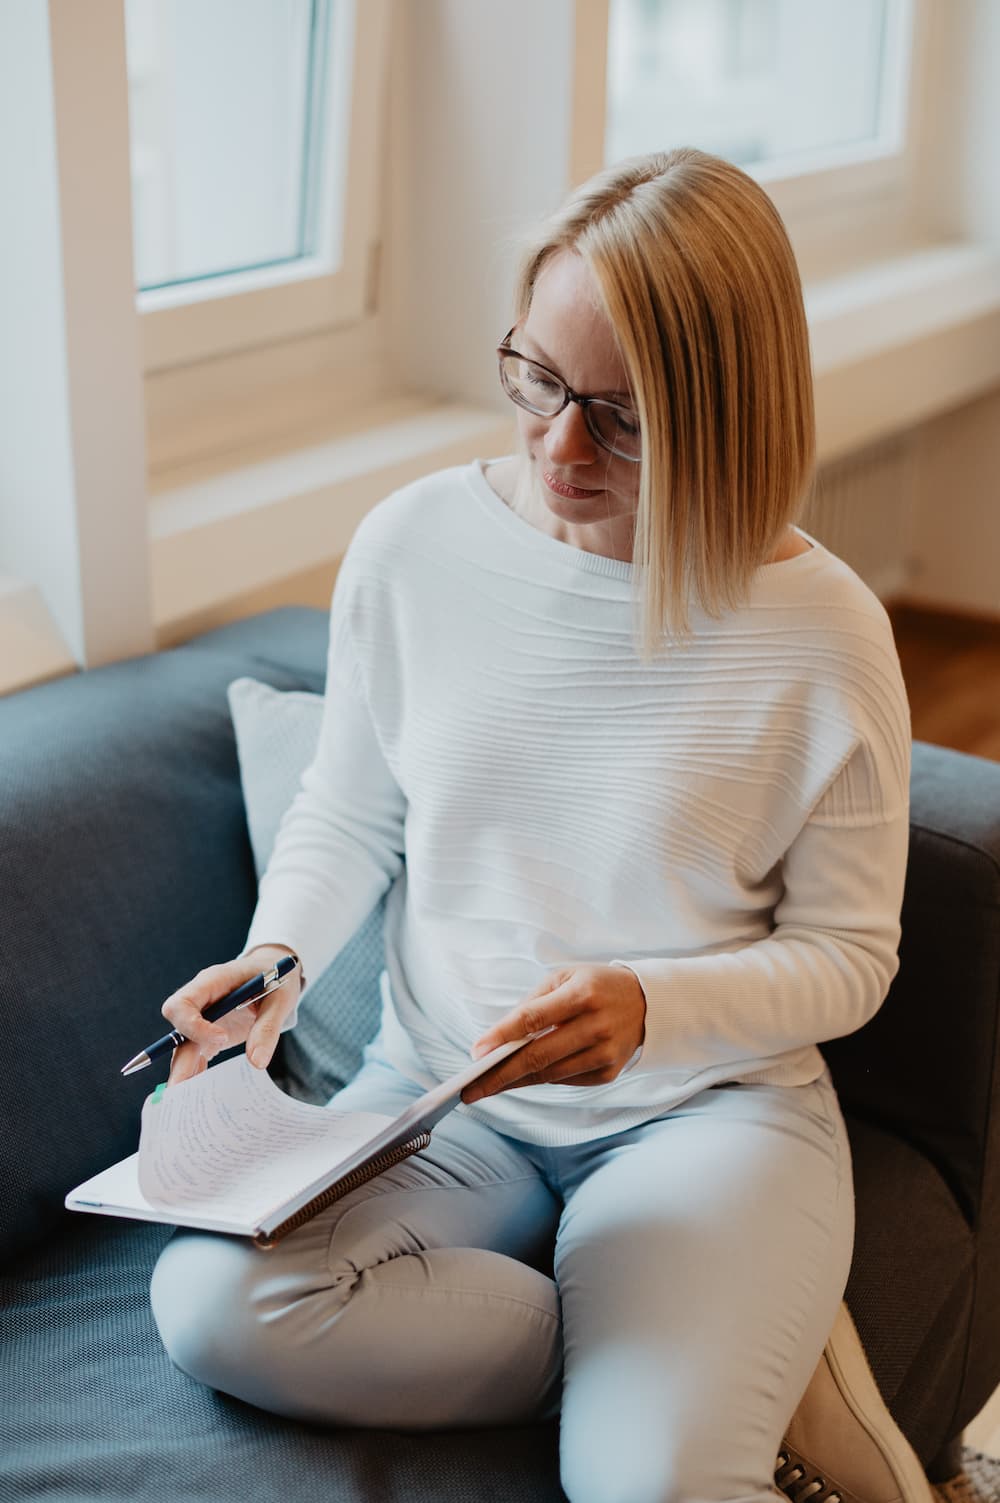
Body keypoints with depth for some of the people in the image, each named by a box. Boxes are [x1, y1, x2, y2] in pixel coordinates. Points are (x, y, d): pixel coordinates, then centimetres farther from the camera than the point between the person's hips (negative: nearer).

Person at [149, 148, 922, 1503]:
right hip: (441, 1097, 5)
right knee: (207, 1303, -26)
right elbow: (346, 817, 10)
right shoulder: (414, 546, -5)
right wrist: (278, 957, -10)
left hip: (712, 1102, -4)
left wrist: (653, 1009, -21)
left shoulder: (822, 630, -11)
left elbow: (849, 954, -3)